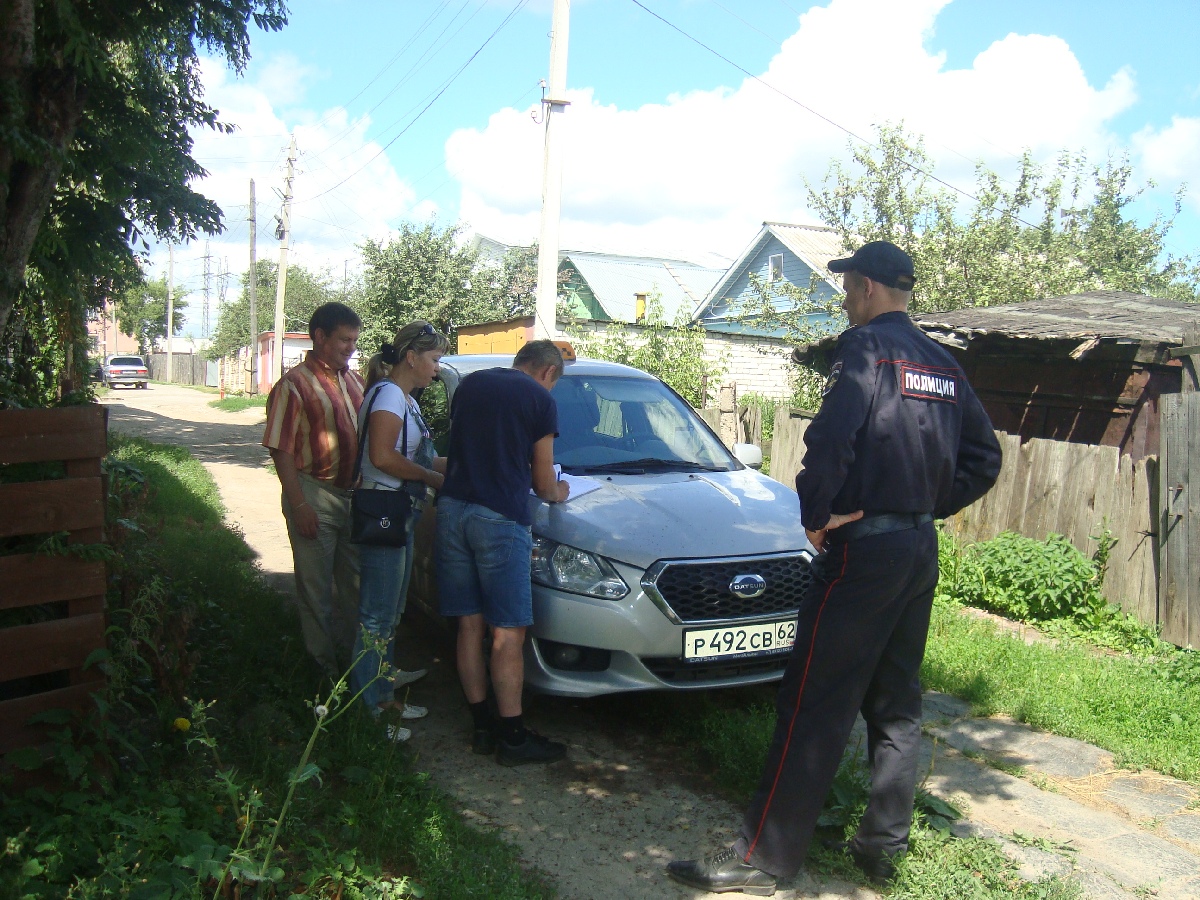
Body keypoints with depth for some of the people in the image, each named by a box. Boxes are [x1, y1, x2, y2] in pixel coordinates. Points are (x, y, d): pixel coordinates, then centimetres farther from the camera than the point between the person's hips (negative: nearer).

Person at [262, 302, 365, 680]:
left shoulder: (352, 379, 10)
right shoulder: (295, 384, -11)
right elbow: (281, 450, -13)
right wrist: (299, 505, -18)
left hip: (353, 493, 7)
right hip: (315, 495, -7)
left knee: (353, 582, 16)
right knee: (316, 588, 5)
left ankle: (351, 657, 31)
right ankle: (324, 668, 18)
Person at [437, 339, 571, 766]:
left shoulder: (470, 384, 14)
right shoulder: (540, 400, -2)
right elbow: (543, 482, 3)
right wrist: (556, 492, 26)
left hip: (453, 508, 6)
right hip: (500, 518, -6)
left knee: (470, 624, 12)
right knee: (507, 633, 0)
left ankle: (482, 727, 19)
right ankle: (513, 738, 6)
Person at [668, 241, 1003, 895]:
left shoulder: (865, 346, -11)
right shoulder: (943, 365, 14)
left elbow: (830, 441, -22)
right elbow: (984, 458, 17)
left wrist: (815, 516, -10)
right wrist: (927, 506, 16)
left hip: (863, 547, -9)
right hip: (921, 548, 9)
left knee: (814, 704, -5)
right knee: (896, 703, 15)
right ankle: (883, 845, 24)